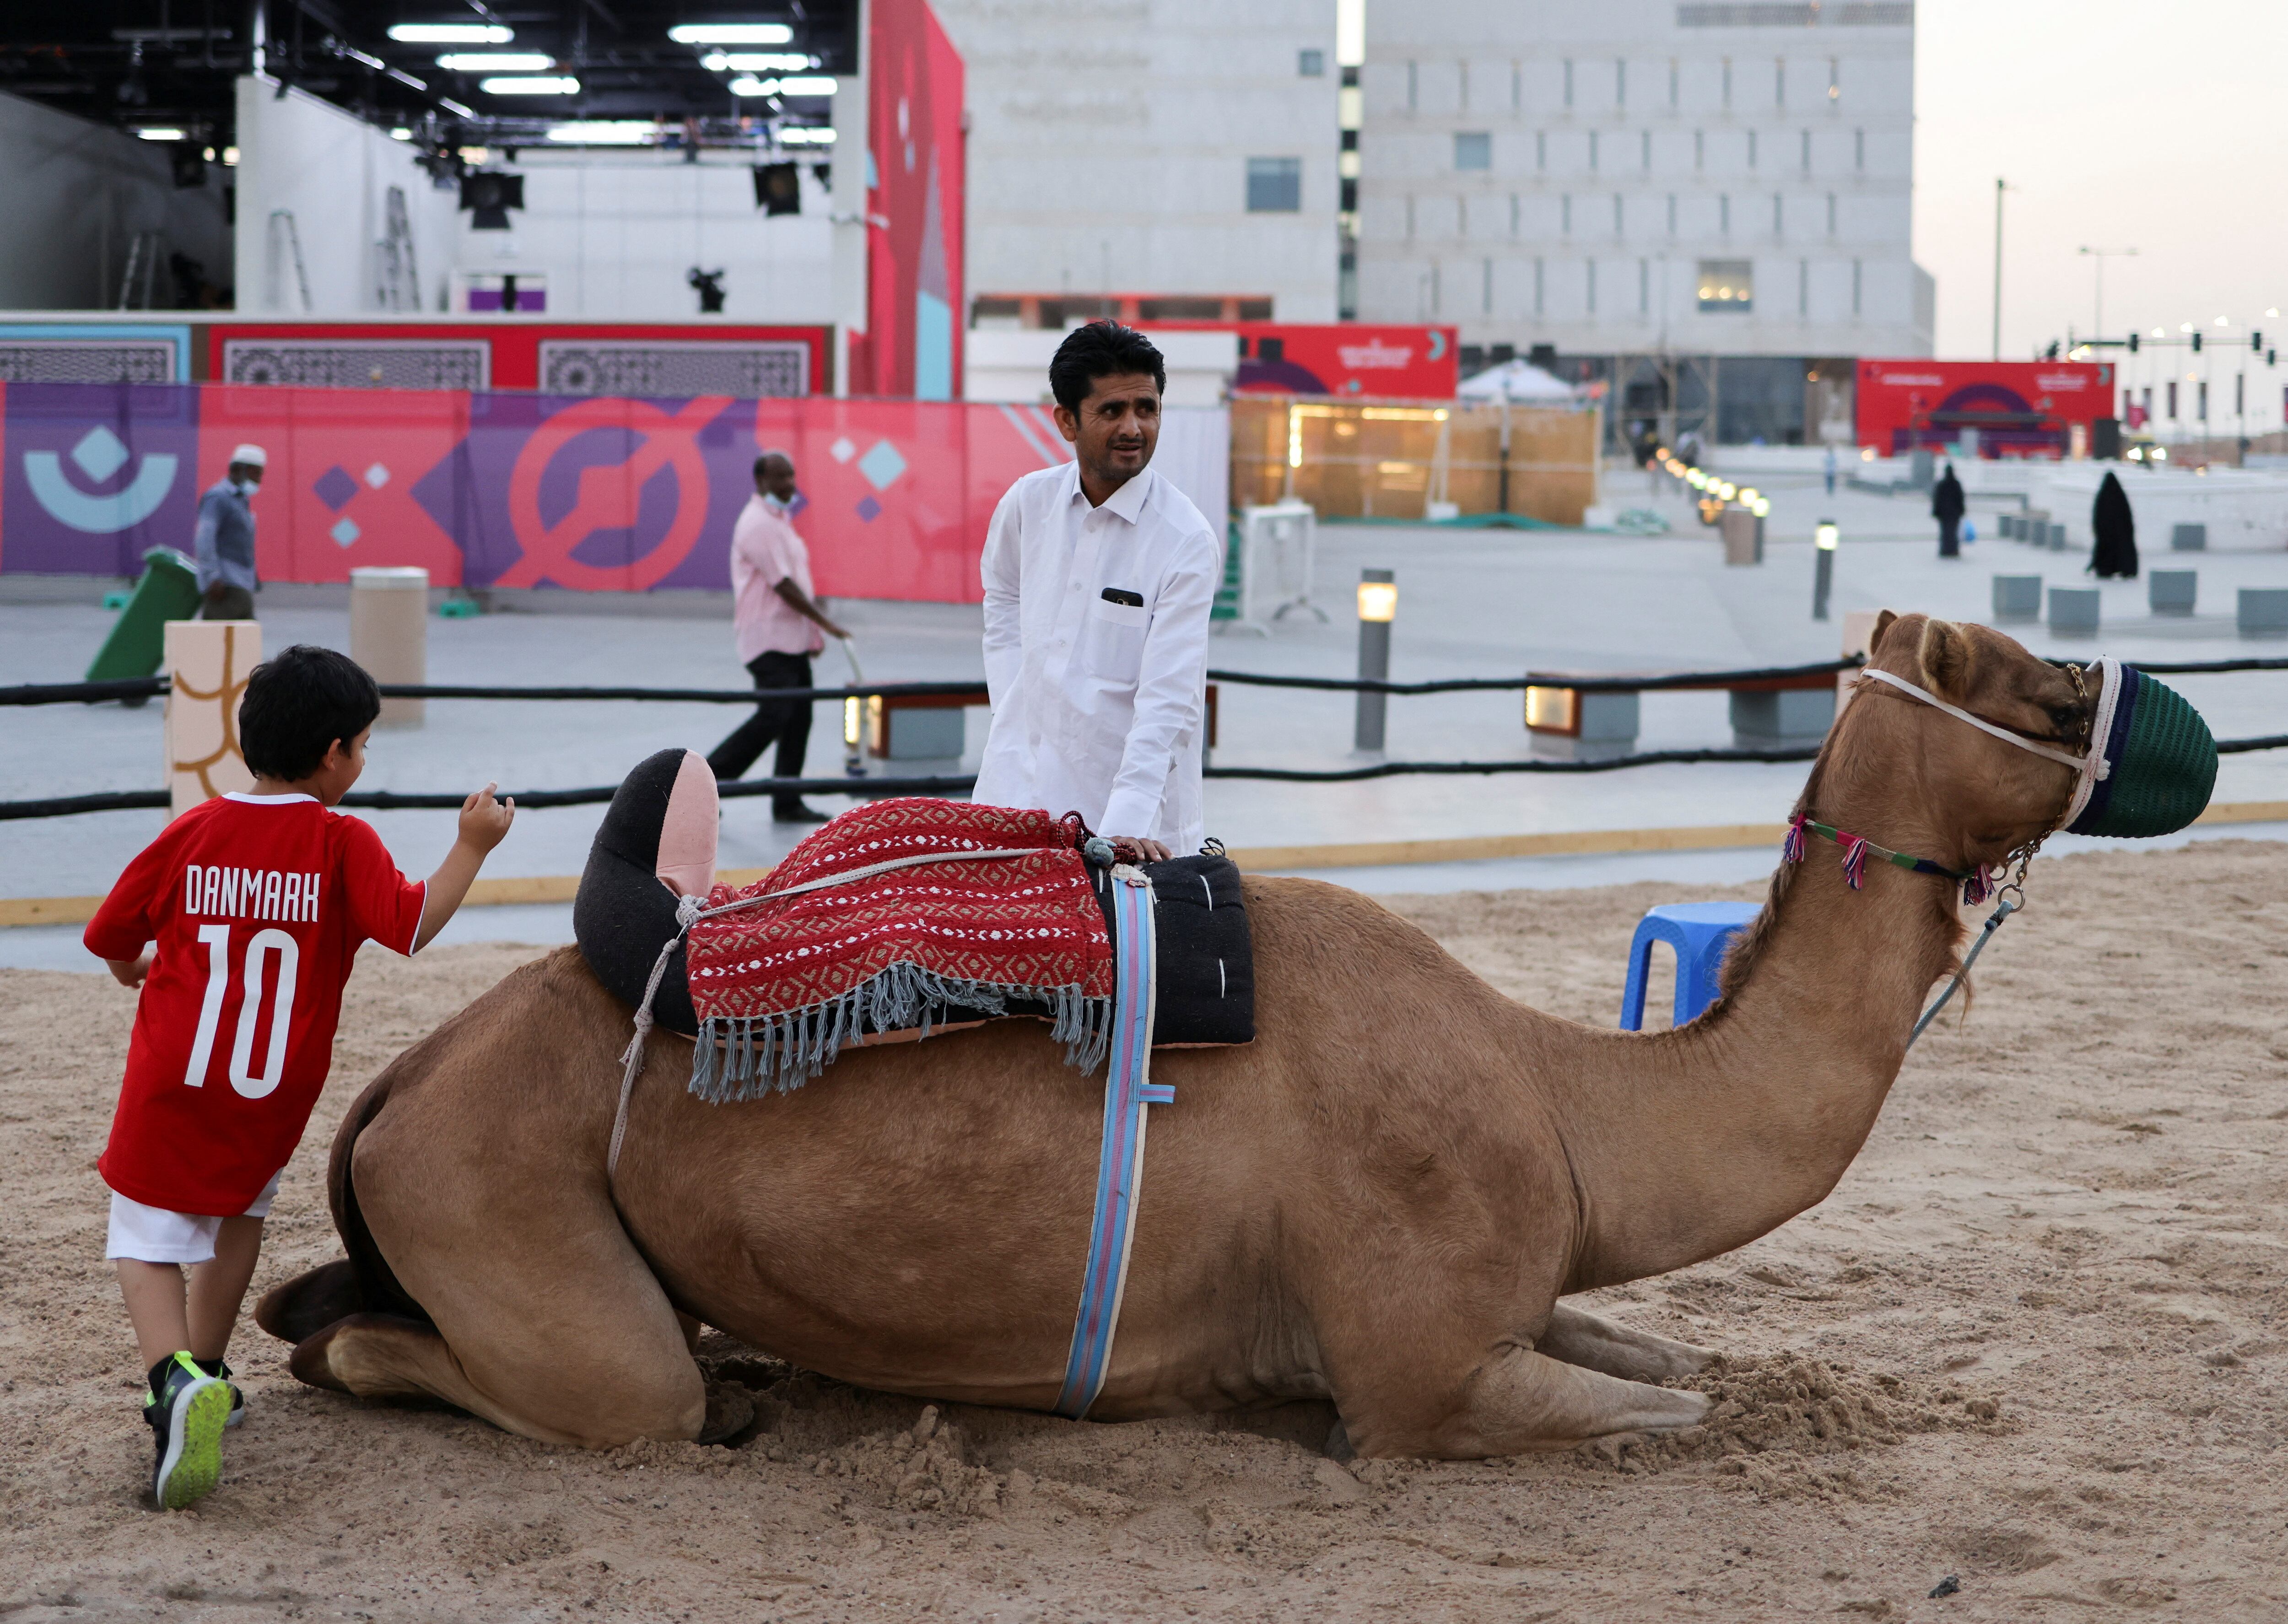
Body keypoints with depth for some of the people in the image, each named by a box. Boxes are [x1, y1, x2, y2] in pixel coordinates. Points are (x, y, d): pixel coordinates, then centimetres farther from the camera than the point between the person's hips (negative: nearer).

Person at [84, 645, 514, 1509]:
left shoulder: (191, 832, -1)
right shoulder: (341, 842, -8)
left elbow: (112, 941, 6)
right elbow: (411, 925, -16)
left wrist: (144, 973, 28)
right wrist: (472, 846, -6)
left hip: (170, 1086, 0)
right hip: (273, 1095, 0)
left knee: (147, 1243, 5)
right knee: (241, 1208, 27)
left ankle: (176, 1378, -21)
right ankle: (204, 1374, 29)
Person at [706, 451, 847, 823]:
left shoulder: (779, 520, 17)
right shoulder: (758, 524, -15)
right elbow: (782, 585, -19)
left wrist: (813, 631, 16)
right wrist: (826, 624, -15)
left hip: (792, 637, 10)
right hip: (768, 636, -10)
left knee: (798, 720, 7)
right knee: (773, 716, -16)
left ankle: (787, 803, 11)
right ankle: (705, 780, -7)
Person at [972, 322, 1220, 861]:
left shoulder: (1186, 541, -12)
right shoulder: (1029, 502, 3)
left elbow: (1169, 700, -18)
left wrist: (1128, 825, -29)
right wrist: (1012, 710, 10)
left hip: (1131, 801, -4)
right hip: (1020, 780, 4)